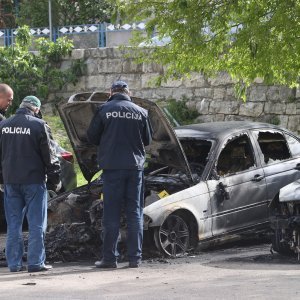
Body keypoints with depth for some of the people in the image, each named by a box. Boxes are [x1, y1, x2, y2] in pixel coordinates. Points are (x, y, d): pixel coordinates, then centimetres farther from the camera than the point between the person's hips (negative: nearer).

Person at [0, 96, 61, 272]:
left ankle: (14, 263, 8)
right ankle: (36, 262, -3)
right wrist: (54, 175, 4)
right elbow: (48, 154, -7)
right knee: (36, 224, 0)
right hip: (33, 179, -5)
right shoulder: (38, 125, -9)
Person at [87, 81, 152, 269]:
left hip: (112, 167, -2)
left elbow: (92, 137, 2)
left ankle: (110, 258, 0)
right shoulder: (141, 112, 5)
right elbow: (148, 140, 13)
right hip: (135, 166, 2)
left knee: (112, 214, 1)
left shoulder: (105, 110, -3)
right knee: (135, 214, 7)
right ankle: (135, 258, 6)